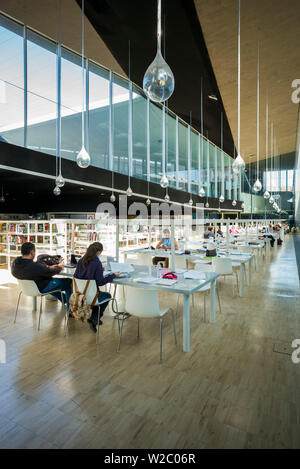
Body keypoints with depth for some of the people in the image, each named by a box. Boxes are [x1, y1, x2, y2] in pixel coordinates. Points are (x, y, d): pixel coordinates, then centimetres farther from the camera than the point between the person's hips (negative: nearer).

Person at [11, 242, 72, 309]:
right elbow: (50, 272, -21)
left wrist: (48, 267, 4)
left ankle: (65, 300, 46)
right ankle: (69, 309, 14)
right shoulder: (34, 266, -35)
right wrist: (59, 268, -2)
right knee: (68, 282, 0)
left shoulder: (16, 261, -8)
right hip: (40, 288, -9)